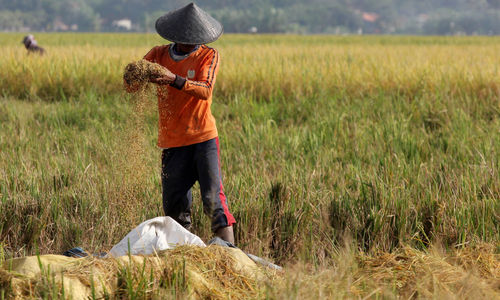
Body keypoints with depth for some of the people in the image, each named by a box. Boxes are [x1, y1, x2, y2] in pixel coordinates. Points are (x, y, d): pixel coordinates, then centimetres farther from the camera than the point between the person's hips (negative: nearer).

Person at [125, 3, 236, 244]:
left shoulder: (209, 56, -1)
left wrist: (175, 79, -33)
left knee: (213, 197, -12)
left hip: (203, 138, -3)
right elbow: (129, 86, 2)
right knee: (174, 205, 4)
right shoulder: (159, 55, 8)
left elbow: (205, 90, -17)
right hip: (172, 142, 3)